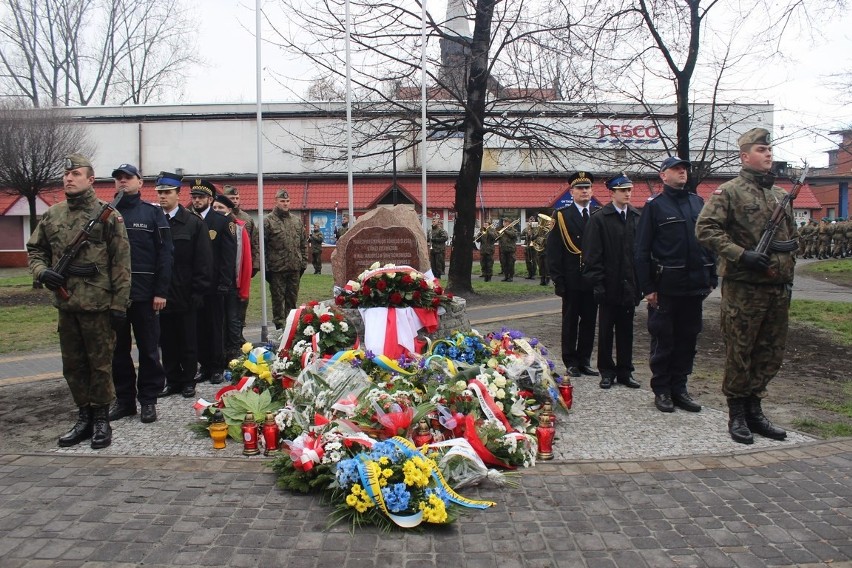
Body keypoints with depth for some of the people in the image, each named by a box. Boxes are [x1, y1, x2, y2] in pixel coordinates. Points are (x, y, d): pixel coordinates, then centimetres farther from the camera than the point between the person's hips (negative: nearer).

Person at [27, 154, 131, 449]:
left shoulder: (107, 215, -5)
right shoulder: (52, 215, 10)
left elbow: (121, 263, -7)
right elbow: (34, 250, 19)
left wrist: (119, 303, -11)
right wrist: (41, 271, -3)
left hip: (99, 305, -5)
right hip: (65, 304, 6)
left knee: (100, 364, 4)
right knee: (73, 366, 13)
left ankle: (101, 420, 17)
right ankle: (84, 417, 27)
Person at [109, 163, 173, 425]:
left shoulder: (153, 213, 2)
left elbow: (164, 253, -3)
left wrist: (160, 291, -9)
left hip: (145, 293, -3)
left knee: (148, 349, 4)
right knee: (118, 349, 9)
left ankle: (148, 399, 13)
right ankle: (124, 398, 20)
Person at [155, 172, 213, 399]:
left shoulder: (193, 222, -2)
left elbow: (203, 261, -5)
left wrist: (198, 292, -10)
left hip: (185, 295, -3)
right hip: (161, 295, 3)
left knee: (188, 341, 7)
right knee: (166, 341, 10)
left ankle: (188, 381, 19)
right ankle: (173, 381, 22)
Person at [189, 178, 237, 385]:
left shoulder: (222, 222, 0)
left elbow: (229, 255, -5)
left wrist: (224, 284, -11)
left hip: (214, 285, -3)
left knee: (216, 328, 4)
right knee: (199, 327, 8)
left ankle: (217, 368, 14)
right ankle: (204, 365, 18)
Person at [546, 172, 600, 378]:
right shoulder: (562, 216, -1)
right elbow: (553, 250, -3)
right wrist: (558, 280, -9)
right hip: (572, 280, -3)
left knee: (589, 321, 9)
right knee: (570, 321, 6)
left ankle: (584, 361, 19)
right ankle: (571, 362, 14)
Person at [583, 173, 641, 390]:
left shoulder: (637, 217, 6)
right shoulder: (599, 218, -5)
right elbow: (592, 255, -7)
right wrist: (598, 283, -12)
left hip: (629, 285, 3)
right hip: (609, 286, -3)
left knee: (626, 330, 11)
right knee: (606, 330, 6)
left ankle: (625, 371, 21)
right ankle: (607, 371, 17)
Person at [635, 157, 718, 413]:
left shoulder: (698, 202, 13)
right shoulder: (654, 205, -1)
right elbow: (642, 251, -5)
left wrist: (711, 278, 9)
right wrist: (647, 287, -11)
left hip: (694, 286, 5)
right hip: (666, 286, -5)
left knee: (688, 340, 9)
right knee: (663, 341, 3)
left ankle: (679, 388, 20)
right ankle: (661, 390, 14)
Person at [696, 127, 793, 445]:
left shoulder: (781, 195, 16)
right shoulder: (729, 192, -5)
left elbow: (791, 238, 25)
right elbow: (705, 229, -15)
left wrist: (788, 274, 17)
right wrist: (742, 255, -21)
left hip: (777, 289, 7)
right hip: (743, 288, -7)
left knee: (771, 354, 11)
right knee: (739, 354, 1)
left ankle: (753, 410, 24)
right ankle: (737, 415, 13)